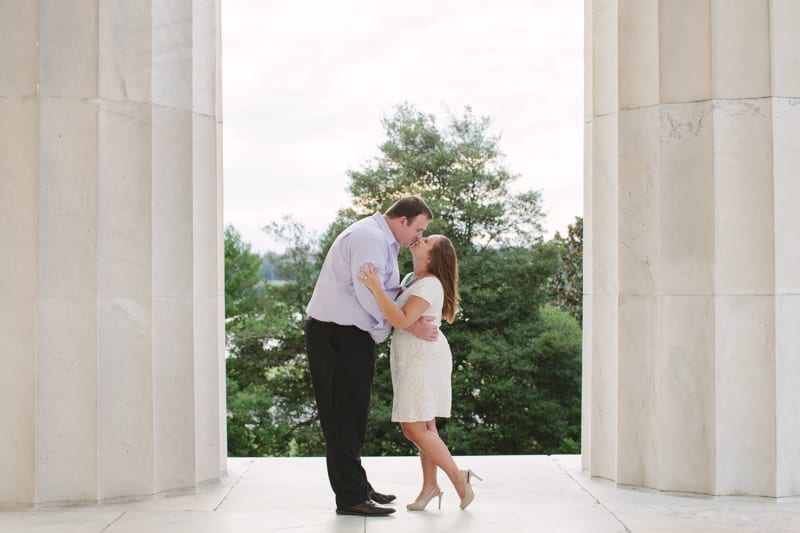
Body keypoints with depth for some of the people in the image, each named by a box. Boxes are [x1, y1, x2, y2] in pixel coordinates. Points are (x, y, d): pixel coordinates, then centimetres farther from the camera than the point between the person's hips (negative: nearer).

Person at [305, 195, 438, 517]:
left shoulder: (382, 240, 16)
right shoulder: (370, 239, -18)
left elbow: (383, 291, 17)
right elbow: (370, 296, -24)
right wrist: (410, 325, -20)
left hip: (350, 335, 11)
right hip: (336, 336, -11)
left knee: (352, 415, 16)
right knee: (343, 415, -7)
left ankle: (355, 487, 25)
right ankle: (350, 497, -4)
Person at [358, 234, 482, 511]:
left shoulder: (429, 285, -17)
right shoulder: (415, 281, 15)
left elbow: (402, 320, -27)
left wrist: (376, 287, -33)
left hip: (424, 360, -10)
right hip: (415, 360, 10)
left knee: (414, 428, -11)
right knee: (424, 426, 11)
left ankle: (459, 477, -6)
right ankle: (430, 485, 16)